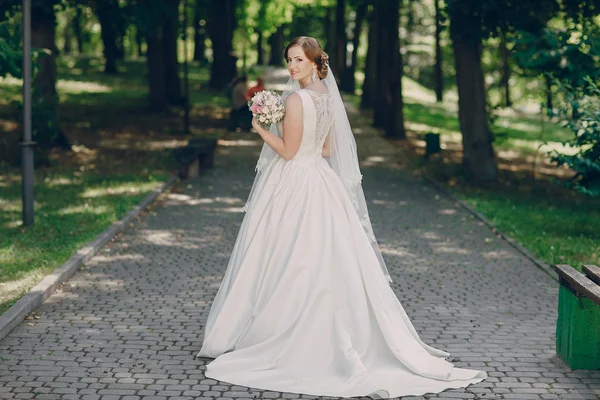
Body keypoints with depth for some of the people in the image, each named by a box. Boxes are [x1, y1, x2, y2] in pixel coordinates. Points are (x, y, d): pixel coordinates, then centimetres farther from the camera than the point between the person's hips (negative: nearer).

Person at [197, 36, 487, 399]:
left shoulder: (296, 99, -16)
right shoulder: (327, 96, 9)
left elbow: (288, 151, -15)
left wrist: (260, 128, -5)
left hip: (293, 188, -8)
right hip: (319, 182, 9)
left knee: (288, 267, -1)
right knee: (330, 263, 10)